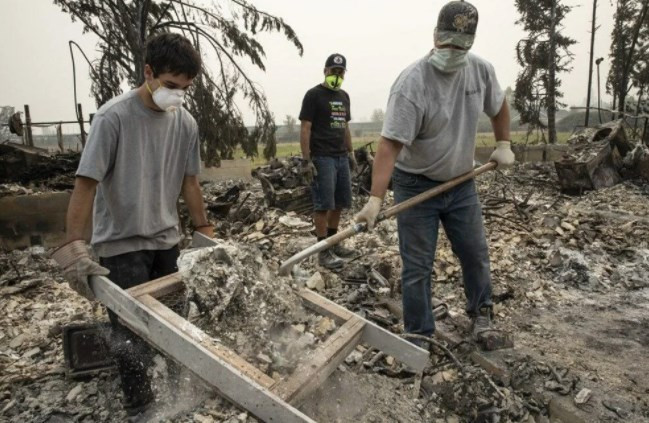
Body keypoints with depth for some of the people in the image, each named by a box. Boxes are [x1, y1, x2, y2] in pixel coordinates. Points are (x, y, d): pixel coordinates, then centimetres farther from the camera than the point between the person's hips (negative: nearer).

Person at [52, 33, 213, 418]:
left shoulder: (186, 123, -1)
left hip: (166, 240, 4)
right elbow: (86, 183, -17)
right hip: (121, 244, -4)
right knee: (131, 332, -2)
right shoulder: (114, 116, -16)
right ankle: (141, 407, 16)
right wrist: (73, 246, -22)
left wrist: (204, 229, 10)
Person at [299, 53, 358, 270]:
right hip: (322, 158, -7)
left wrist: (351, 152, 20)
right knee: (323, 205, -6)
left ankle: (333, 243, 23)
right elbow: (305, 129, -10)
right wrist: (306, 160, -16)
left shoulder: (344, 96, 18)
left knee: (340, 203, 10)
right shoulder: (313, 95, -5)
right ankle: (324, 251, -2)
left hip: (341, 157, 7)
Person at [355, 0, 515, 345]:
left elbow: (498, 107, 19)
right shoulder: (412, 82, -23)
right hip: (416, 186, -5)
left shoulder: (481, 70, -3)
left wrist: (503, 144, 9)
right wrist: (376, 199, -37)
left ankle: (481, 312, 41)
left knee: (475, 254, 16)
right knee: (417, 267, 2)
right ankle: (419, 337, 19)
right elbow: (390, 144, -29)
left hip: (461, 183, 5)